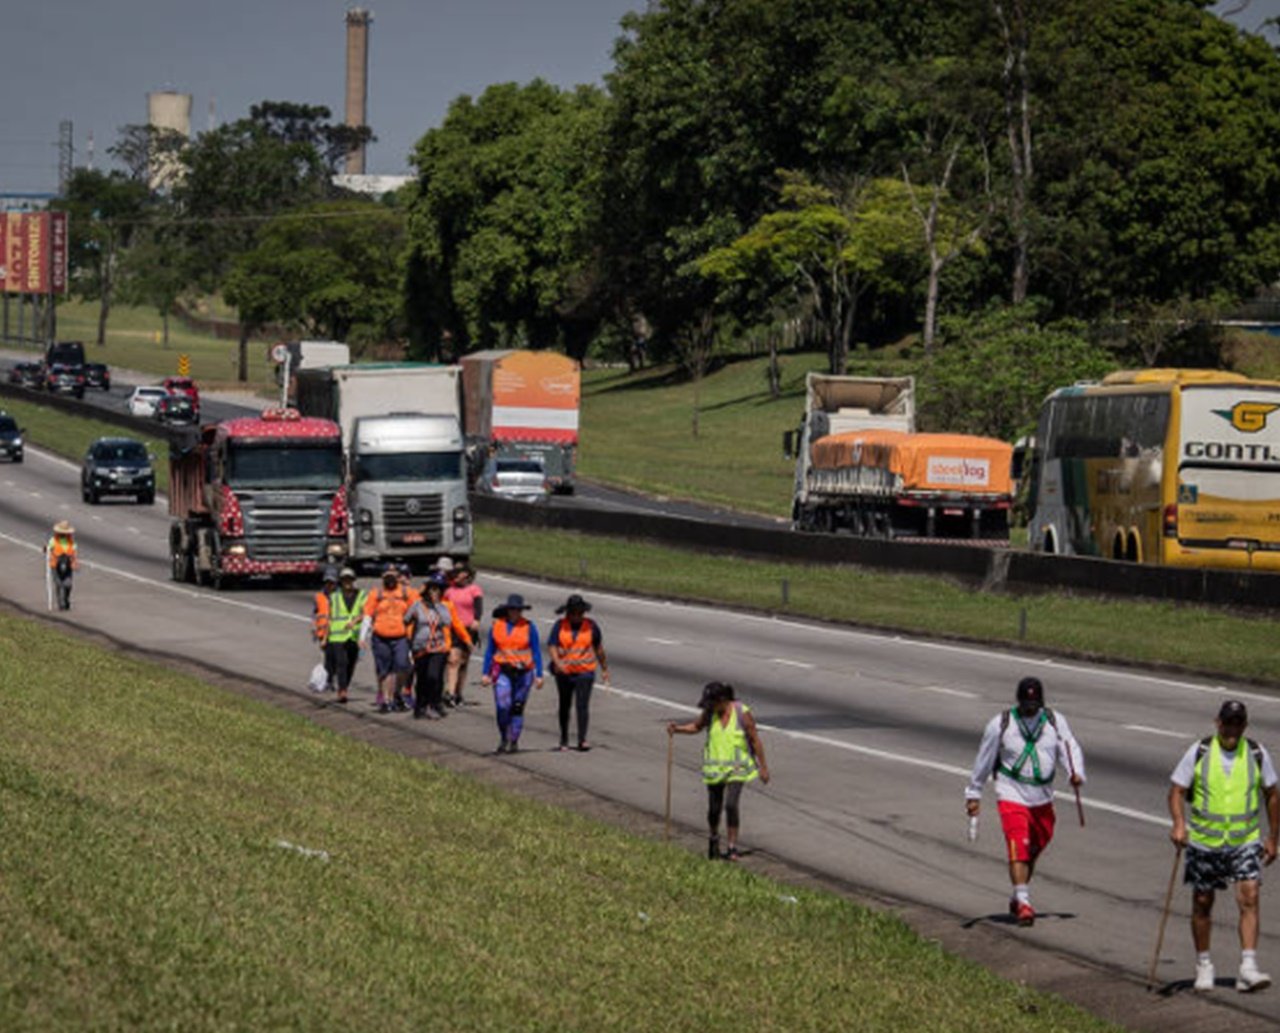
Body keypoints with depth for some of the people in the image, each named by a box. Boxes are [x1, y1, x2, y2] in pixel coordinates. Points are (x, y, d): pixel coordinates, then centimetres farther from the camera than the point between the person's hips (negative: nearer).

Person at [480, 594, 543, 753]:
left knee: (517, 708, 3)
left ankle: (514, 741, 17)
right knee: (503, 707, -12)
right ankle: (503, 739, 8)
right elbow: (490, 651, 10)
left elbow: (536, 652, 2)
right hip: (502, 671, 0)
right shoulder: (497, 626, 3)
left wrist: (539, 675, -3)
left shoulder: (528, 627, -1)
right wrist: (485, 673, 6)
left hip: (523, 673, 0)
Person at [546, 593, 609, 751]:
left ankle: (582, 740, -19)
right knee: (565, 706, 14)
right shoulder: (560, 625, -5)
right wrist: (558, 663, -32)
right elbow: (551, 647, -14)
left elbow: (599, 648, 10)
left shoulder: (591, 625, -1)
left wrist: (604, 669, 15)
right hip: (564, 672, 1)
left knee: (582, 705, -14)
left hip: (585, 672, -1)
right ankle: (564, 740, 28)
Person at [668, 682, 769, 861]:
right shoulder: (710, 713, -4)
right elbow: (696, 727, 14)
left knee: (731, 804, -17)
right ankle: (714, 837, 36)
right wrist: (678, 729, -5)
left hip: (736, 767, -3)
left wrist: (763, 767, -6)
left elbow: (755, 740, -8)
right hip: (715, 766, 3)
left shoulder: (742, 713, -14)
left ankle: (733, 847, -8)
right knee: (714, 808, 6)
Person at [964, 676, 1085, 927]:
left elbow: (1070, 748, -6)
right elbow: (984, 760, 4)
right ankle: (1023, 902, -25)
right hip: (1012, 795, -4)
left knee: (1034, 850, 15)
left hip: (1042, 798, 4)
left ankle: (1017, 898, 33)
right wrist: (974, 794, 8)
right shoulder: (1000, 724, -5)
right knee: (1018, 847, -19)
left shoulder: (1055, 721, 2)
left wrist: (1076, 773, -26)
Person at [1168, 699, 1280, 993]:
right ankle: (1203, 965, 24)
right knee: (1202, 903, 8)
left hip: (1245, 842, 0)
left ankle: (1248, 968, -16)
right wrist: (1179, 824, -21)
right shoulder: (1198, 753, -4)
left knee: (1249, 899, -13)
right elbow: (1177, 791, -3)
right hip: (1203, 842, 0)